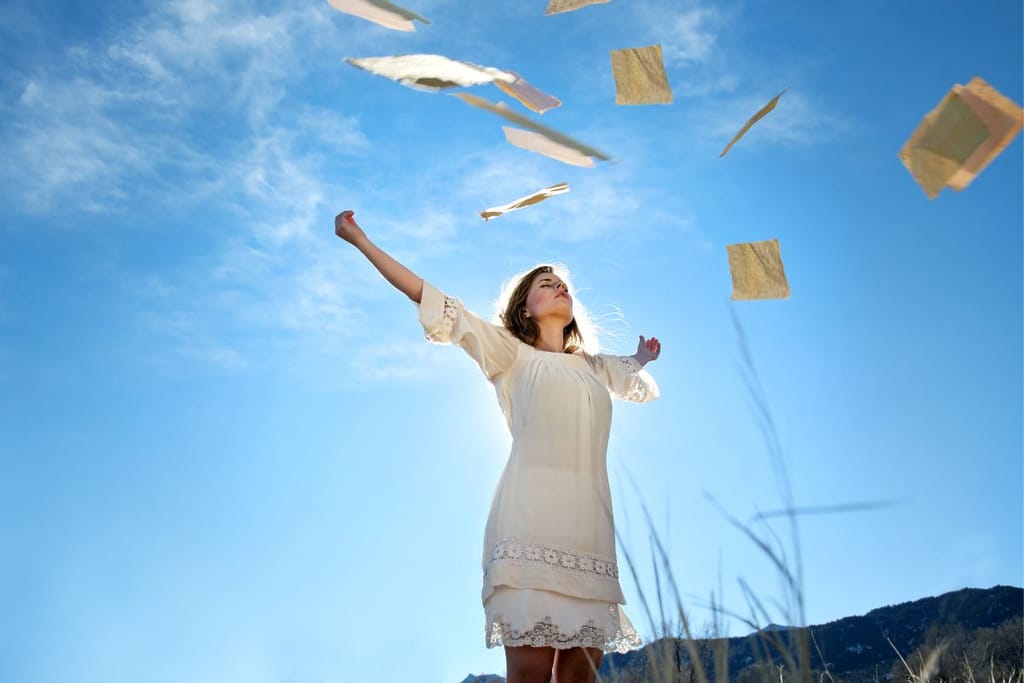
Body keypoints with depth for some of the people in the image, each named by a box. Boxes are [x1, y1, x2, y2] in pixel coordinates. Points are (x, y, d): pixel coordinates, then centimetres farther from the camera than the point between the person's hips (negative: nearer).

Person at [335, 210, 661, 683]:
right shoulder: (512, 354, 15)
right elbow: (429, 298, 11)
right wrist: (360, 240, 10)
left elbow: (637, 376, 52)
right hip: (530, 519, -5)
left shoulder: (594, 367, 28)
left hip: (589, 525, 5)